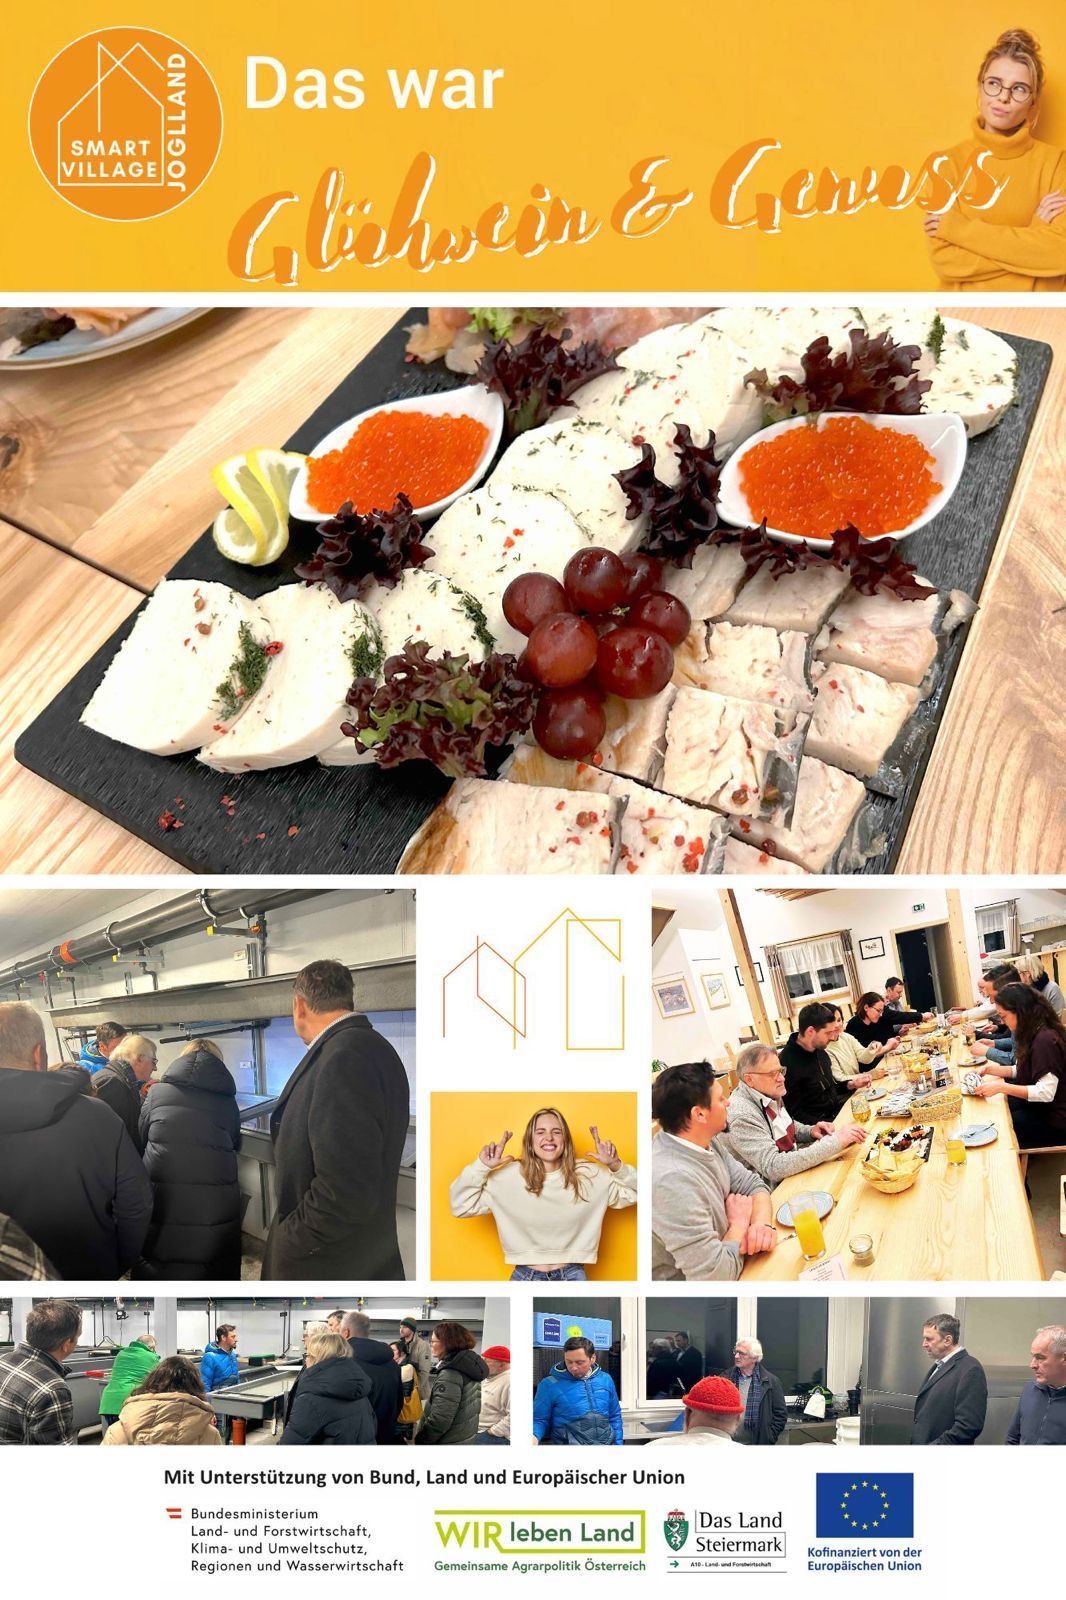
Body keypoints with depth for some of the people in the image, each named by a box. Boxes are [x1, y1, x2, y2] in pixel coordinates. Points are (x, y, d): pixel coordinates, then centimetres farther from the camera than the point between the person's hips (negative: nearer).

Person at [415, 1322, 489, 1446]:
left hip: (448, 1442, -9)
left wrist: (419, 1441, -14)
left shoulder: (450, 1374, -23)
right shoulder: (469, 1364, 5)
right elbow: (473, 1407, 13)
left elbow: (440, 1420, -27)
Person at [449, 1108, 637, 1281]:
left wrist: (616, 1166, -17)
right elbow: (461, 1206, -7)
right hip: (526, 1277, 0)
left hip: (572, 1275, 0)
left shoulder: (588, 1175, -4)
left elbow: (633, 1193, 0)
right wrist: (481, 1167, -19)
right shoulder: (509, 1176, -8)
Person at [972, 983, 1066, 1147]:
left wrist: (1001, 1087, -31)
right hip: (1037, 1105, 9)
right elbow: (1023, 1070, 15)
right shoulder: (1032, 1035, 5)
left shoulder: (1045, 1040, -26)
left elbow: (1046, 1092, -30)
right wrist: (991, 1070, 1)